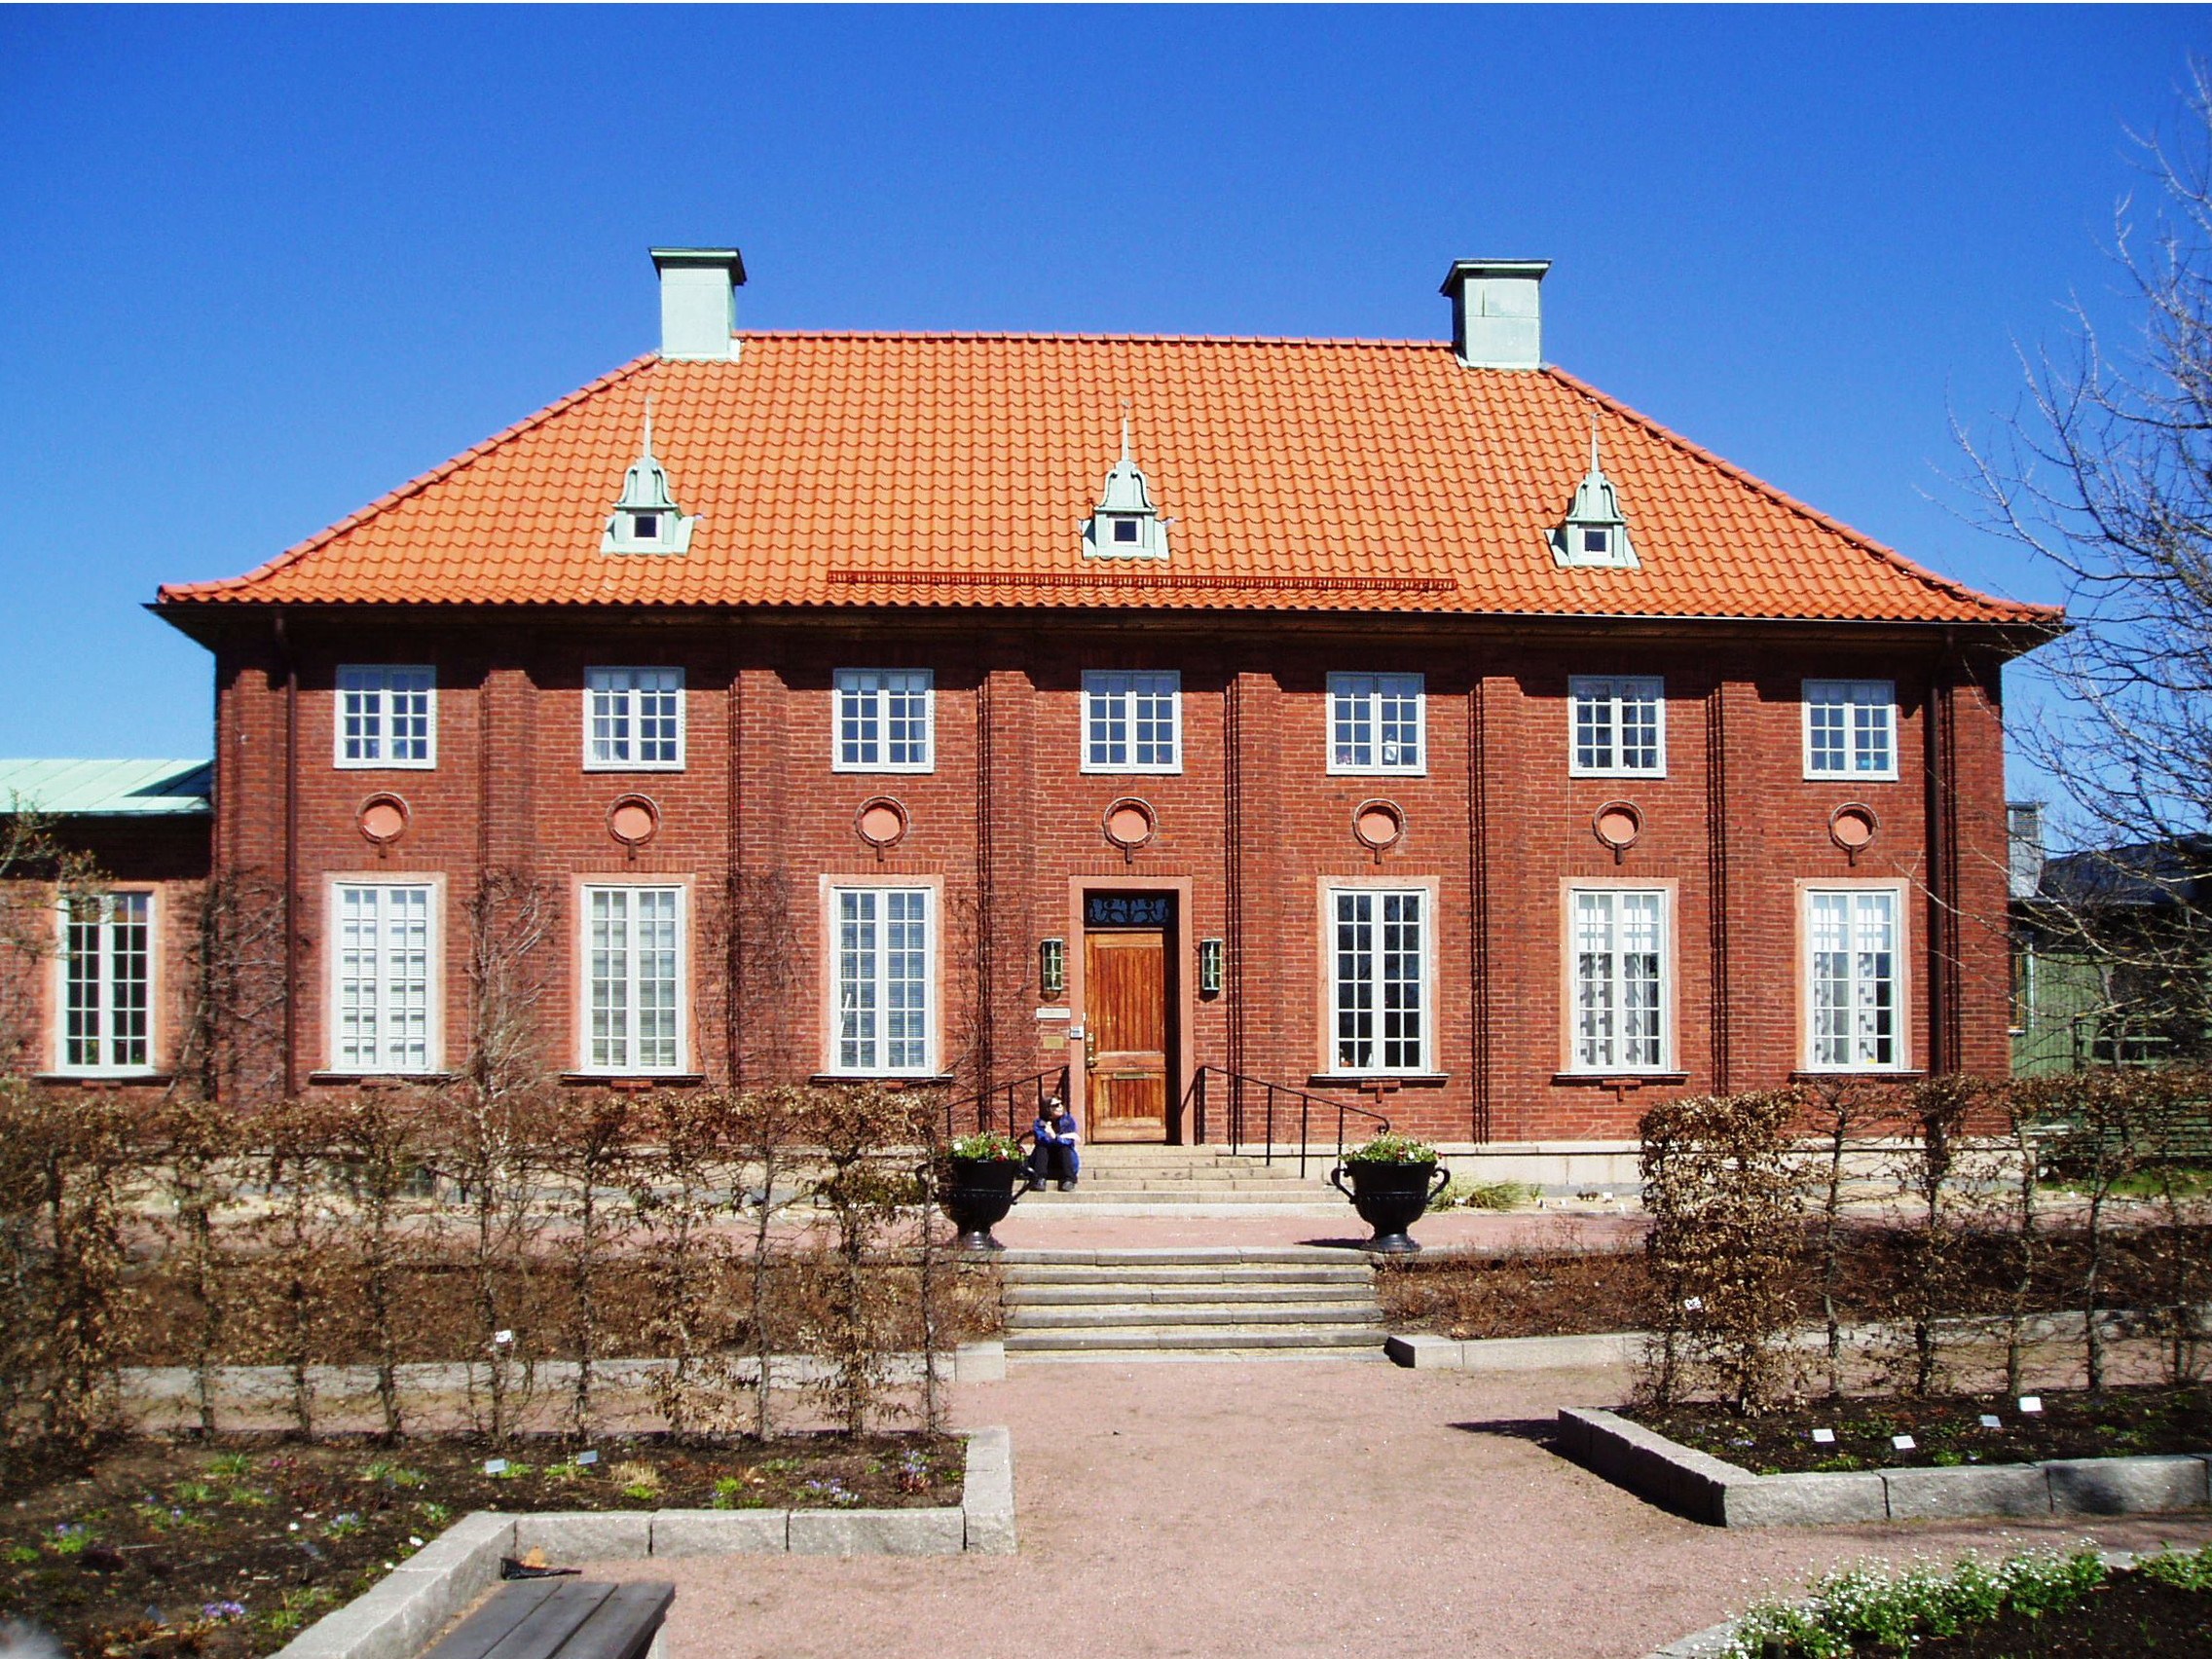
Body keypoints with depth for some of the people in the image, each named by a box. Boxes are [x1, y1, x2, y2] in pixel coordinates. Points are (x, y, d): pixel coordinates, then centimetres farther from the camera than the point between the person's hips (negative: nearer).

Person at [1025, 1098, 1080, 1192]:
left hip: (1065, 1158, 0)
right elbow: (1041, 1139, -24)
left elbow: (1069, 1141, -18)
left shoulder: (1069, 1120, -2)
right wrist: (1064, 1137, -28)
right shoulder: (1039, 1123, -4)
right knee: (1041, 1147, -27)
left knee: (1065, 1148, -28)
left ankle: (1068, 1180, -38)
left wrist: (1055, 1137, -38)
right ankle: (1039, 1180, -40)